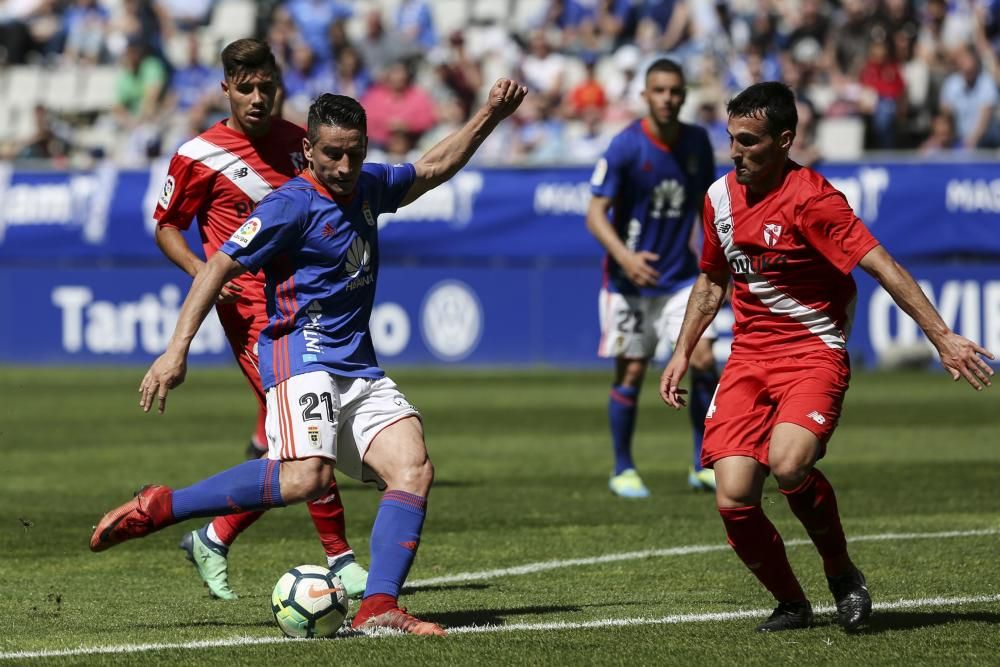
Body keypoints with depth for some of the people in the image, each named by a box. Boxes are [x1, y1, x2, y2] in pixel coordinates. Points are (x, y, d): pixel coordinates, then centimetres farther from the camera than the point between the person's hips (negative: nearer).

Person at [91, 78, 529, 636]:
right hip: (302, 355, -8)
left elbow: (432, 169, 35)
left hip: (360, 369, 8)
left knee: (415, 469, -13)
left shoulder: (369, 188, 14)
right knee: (306, 477, -30)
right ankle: (157, 508, -20)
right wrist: (176, 352, -15)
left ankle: (378, 609, -18)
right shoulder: (294, 204, -9)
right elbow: (219, 267, -9)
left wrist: (489, 118, 27)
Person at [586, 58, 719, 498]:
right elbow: (596, 214, -15)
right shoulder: (625, 147, -13)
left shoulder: (697, 143, 1)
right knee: (631, 371, 0)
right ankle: (623, 470, 16)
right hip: (629, 277, -3)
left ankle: (703, 465, 2)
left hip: (680, 277, 3)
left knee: (703, 359, -10)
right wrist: (624, 256, -30)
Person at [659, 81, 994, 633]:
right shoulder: (721, 195, 7)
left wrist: (942, 337, -26)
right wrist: (682, 353, 18)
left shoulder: (809, 198, -14)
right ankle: (791, 605, 13)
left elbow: (882, 267, -20)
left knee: (787, 463, -32)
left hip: (813, 354, -6)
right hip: (748, 357, 6)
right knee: (734, 498, -11)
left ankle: (842, 574, -4)